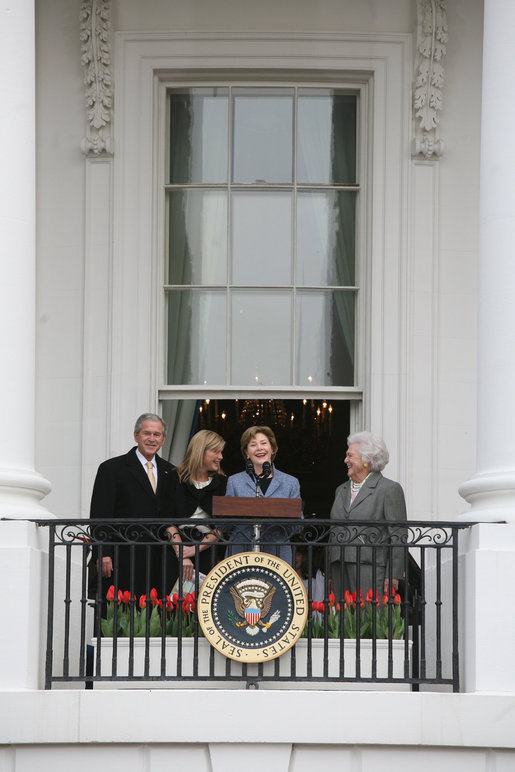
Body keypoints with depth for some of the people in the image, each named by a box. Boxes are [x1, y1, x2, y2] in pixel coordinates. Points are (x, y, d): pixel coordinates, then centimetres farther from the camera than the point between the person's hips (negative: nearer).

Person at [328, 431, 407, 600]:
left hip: (370, 569, -6)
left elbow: (397, 535, -5)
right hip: (340, 569, 6)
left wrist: (394, 575, -12)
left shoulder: (390, 489, 0)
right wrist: (329, 573, 17)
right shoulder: (341, 490, 22)